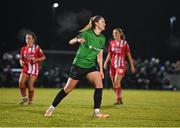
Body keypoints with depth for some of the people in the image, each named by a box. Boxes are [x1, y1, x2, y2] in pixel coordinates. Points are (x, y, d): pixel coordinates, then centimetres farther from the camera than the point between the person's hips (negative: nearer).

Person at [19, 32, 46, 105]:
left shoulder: (37, 48, -1)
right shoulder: (23, 49, 10)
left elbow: (43, 57, 0)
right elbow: (21, 58, 17)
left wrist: (36, 59, -17)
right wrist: (21, 63, -6)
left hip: (34, 68, -3)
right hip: (26, 68, 3)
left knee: (30, 84, -8)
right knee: (21, 82, -17)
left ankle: (30, 100, 11)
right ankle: (24, 97, 0)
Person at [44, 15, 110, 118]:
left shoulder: (102, 39, 5)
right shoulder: (87, 33, -12)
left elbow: (99, 55, 11)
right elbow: (71, 42, -5)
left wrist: (101, 70, 6)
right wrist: (78, 40, -26)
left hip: (91, 66, 5)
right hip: (79, 64, -5)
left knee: (99, 84, -17)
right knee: (68, 88, 1)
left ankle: (97, 112, -14)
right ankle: (51, 108, 17)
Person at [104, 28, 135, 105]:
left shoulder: (124, 43, -1)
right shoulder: (111, 43, 9)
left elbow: (129, 55, 2)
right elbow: (109, 54, 13)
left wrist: (132, 65, 1)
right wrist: (106, 62, -1)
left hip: (121, 65, -5)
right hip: (112, 65, 5)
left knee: (117, 82, -17)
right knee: (114, 84, 5)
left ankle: (118, 99, -13)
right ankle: (120, 99, 17)